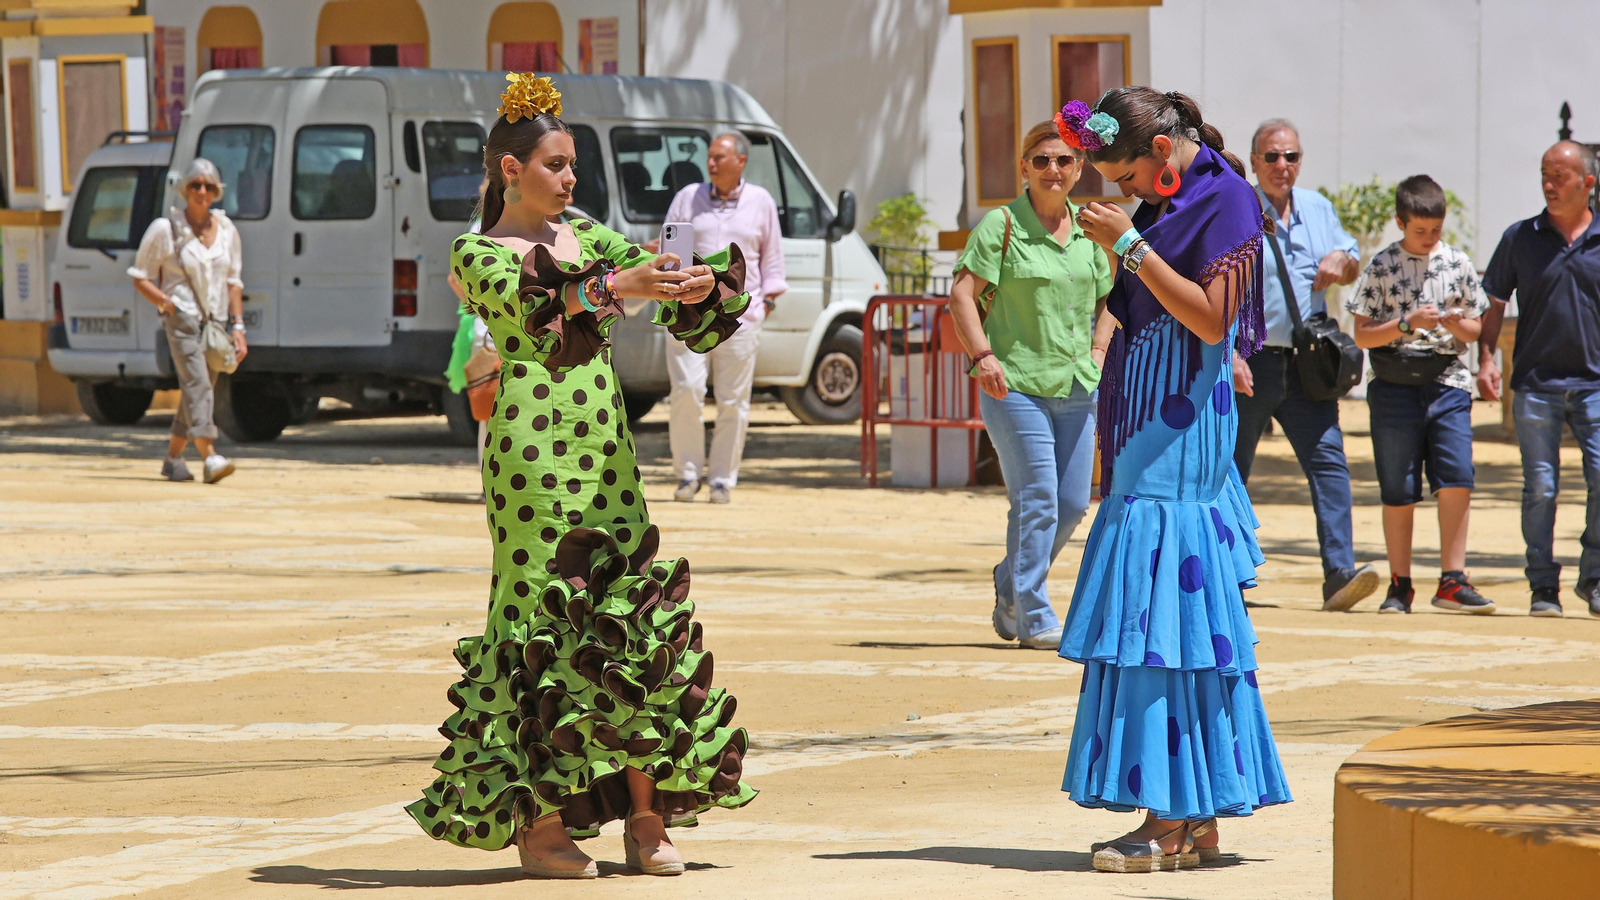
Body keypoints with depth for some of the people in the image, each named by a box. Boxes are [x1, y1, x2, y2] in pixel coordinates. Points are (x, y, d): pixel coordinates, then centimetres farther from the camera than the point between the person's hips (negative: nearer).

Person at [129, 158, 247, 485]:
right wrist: (165, 302, -15)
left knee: (197, 392, 9)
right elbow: (140, 278, 1)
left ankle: (173, 458, 23)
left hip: (215, 321, 5)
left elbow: (233, 282, 15)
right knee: (197, 384, -20)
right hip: (182, 320, -5)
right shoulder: (165, 229, -4)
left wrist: (237, 326, 8)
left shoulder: (226, 230, 9)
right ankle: (210, 457, -32)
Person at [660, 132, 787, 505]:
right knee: (687, 391, -11)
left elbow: (771, 255, 15)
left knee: (733, 401, 0)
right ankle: (688, 473, 2)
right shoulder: (688, 198, 10)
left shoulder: (760, 202, 10)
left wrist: (768, 297, 7)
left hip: (739, 315, 0)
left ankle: (722, 479, 8)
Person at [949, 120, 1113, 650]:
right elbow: (963, 294, -8)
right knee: (1037, 501, -9)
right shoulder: (1002, 225, -5)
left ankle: (1010, 589, 28)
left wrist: (1098, 355, 8)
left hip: (1076, 386, 6)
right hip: (1015, 383, -6)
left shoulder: (1088, 229, 11)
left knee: (1072, 503, 7)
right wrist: (983, 355, -19)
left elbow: (1107, 298, 22)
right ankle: (1034, 617, 0)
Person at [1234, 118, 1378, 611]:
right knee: (1229, 473, 4)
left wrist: (1342, 261, 0)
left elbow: (1353, 264, 25)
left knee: (1329, 460, -11)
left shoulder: (1318, 209, 12)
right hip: (1249, 366, -4)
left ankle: (1340, 573, -19)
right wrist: (1229, 355, -20)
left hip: (1305, 365, 4)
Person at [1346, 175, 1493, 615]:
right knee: (1398, 492, 2)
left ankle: (1452, 580, -5)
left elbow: (1475, 329, 12)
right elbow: (1363, 335, -2)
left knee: (1457, 479, -12)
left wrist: (1456, 324, -10)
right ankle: (1400, 584, 12)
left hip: (1449, 384, 1)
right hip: (1396, 387, -1)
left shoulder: (1457, 264, 6)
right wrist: (1408, 323, -16)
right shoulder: (1381, 267, 0)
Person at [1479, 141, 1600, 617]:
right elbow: (1493, 304, 9)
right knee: (1540, 488, -1)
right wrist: (1485, 358, -4)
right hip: (1535, 384, 0)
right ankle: (1543, 585, 8)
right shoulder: (1520, 238, 6)